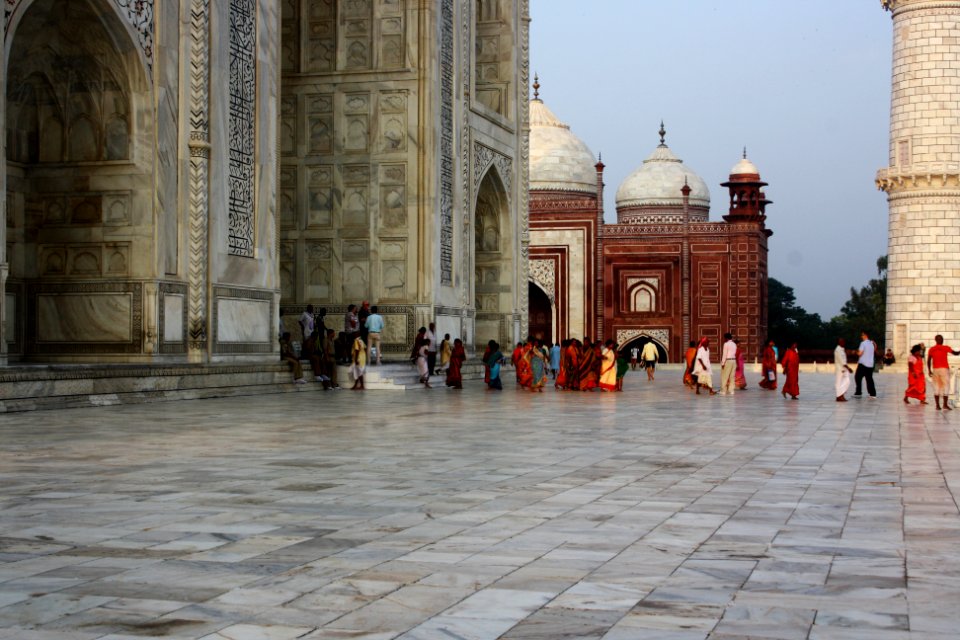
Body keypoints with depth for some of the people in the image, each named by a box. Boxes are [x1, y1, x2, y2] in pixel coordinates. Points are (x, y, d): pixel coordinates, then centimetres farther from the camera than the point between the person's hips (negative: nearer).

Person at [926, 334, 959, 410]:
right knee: (946, 386, 1)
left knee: (937, 387, 6)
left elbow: (928, 361, 4)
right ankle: (945, 404, -6)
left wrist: (930, 371, 10)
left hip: (935, 370, 4)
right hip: (944, 369, -4)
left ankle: (937, 405, 1)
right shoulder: (945, 348, -6)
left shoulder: (931, 349, 5)